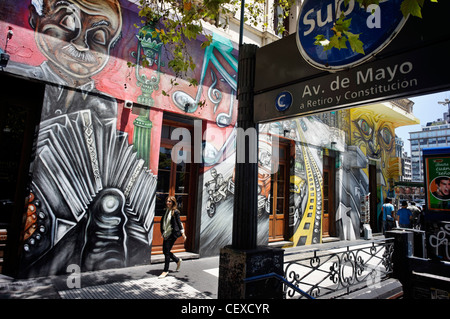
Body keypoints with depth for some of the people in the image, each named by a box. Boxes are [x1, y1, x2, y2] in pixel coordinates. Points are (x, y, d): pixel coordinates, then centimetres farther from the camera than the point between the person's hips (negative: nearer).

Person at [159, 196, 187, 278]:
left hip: (172, 234, -7)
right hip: (166, 234, 7)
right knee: (165, 251, 10)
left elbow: (179, 222, -7)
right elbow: (163, 222, 15)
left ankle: (166, 271, 10)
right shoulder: (166, 211, 9)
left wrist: (183, 233, -6)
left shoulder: (175, 212, -10)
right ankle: (178, 260, 33)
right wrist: (163, 232, 17)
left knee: (167, 251, -4)